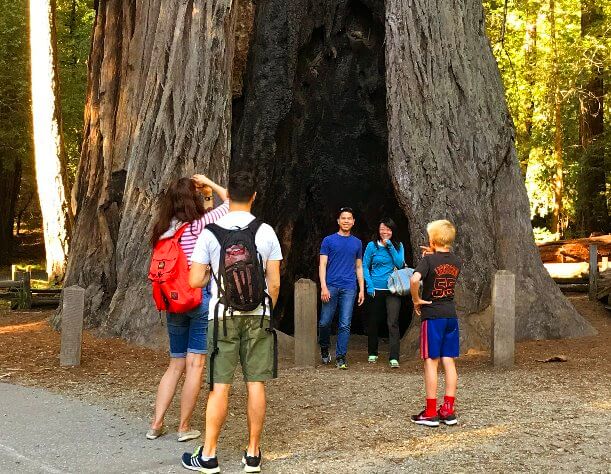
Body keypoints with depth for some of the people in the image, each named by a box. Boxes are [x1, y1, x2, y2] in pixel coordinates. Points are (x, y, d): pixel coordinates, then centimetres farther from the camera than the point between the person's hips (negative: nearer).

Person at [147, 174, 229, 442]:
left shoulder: (163, 231, 5)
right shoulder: (201, 224, -10)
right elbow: (230, 201, -1)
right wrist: (208, 183, 11)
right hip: (201, 298, -6)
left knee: (176, 364, 15)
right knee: (195, 364, 2)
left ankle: (156, 423, 12)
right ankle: (184, 427, 6)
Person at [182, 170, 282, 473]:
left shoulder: (211, 232, -3)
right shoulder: (266, 232, 1)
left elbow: (195, 281, -3)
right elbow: (274, 282, 2)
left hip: (223, 315, -1)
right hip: (258, 314, 1)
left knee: (220, 386, 1)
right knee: (256, 384, 5)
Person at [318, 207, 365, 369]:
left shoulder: (357, 243, 14)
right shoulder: (329, 240, 4)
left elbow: (359, 267, 17)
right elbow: (322, 264, 0)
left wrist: (362, 289, 10)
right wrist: (323, 287, -11)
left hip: (349, 288, 2)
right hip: (331, 286, -2)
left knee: (345, 324, -2)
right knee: (325, 322, 2)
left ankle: (341, 357, 4)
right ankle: (324, 349, 26)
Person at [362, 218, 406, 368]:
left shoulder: (398, 246, 6)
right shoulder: (372, 246, 1)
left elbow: (400, 264, -6)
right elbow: (365, 267, 3)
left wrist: (390, 247, -10)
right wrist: (369, 285, -7)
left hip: (392, 289, 0)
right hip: (375, 289, 0)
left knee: (393, 323, -11)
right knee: (373, 322, 10)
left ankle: (394, 357, -15)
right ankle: (373, 353, 28)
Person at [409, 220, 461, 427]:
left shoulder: (429, 260, -12)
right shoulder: (456, 261, 7)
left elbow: (415, 279, -29)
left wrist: (416, 300, -13)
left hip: (432, 316, -6)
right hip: (451, 315, 6)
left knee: (431, 362, -1)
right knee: (449, 362, 8)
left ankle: (430, 412, 2)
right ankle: (448, 410, 11)